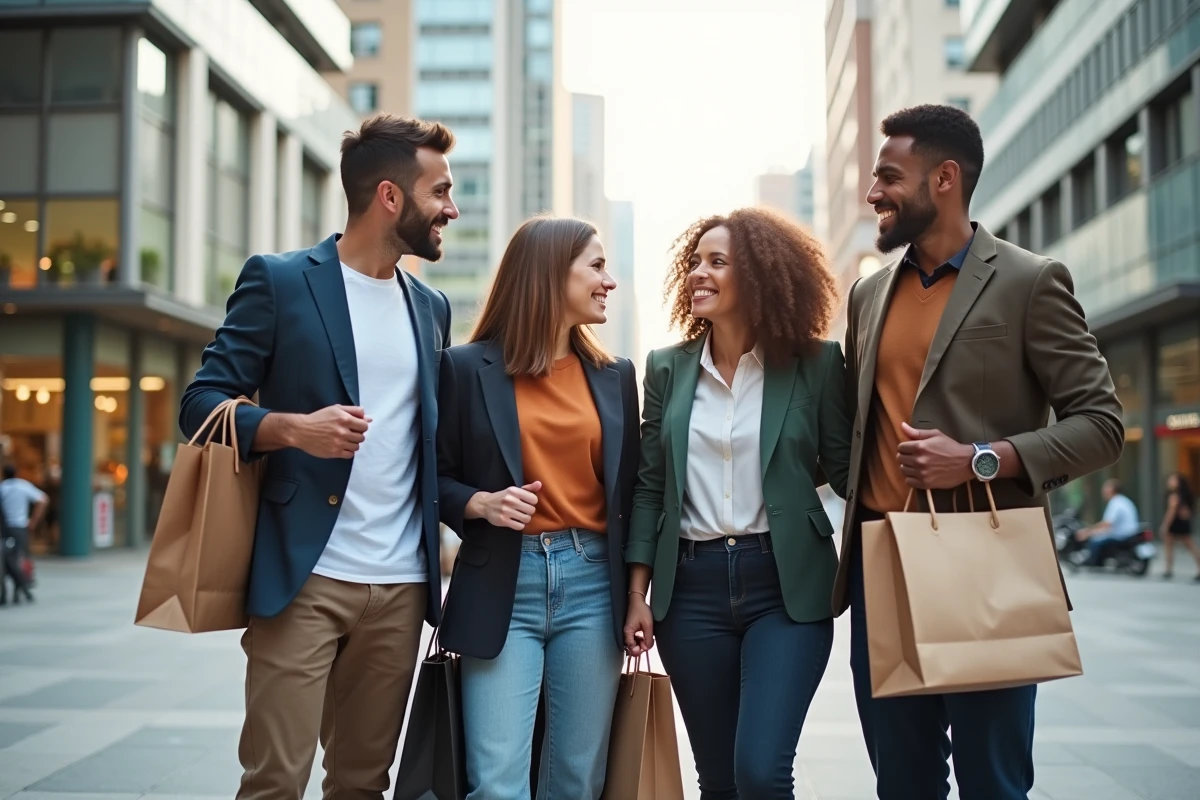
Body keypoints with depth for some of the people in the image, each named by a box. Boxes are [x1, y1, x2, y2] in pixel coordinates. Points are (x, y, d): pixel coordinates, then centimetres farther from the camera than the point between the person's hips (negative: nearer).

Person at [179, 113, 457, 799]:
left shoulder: (431, 307, 15)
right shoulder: (279, 282, -1)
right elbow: (202, 405, -4)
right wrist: (292, 427, -22)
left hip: (401, 587, 5)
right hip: (304, 578, -5)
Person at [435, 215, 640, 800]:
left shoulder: (614, 376, 10)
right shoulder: (467, 367, -1)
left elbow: (626, 491, 13)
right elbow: (436, 477, 4)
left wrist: (636, 595, 8)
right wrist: (481, 503, -16)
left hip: (591, 584, 3)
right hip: (502, 585, -3)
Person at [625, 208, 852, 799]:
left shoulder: (816, 364, 0)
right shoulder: (668, 369, 8)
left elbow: (845, 468, 4)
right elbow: (649, 486, 9)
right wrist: (638, 594, 5)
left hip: (786, 585, -3)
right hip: (692, 589, 3)